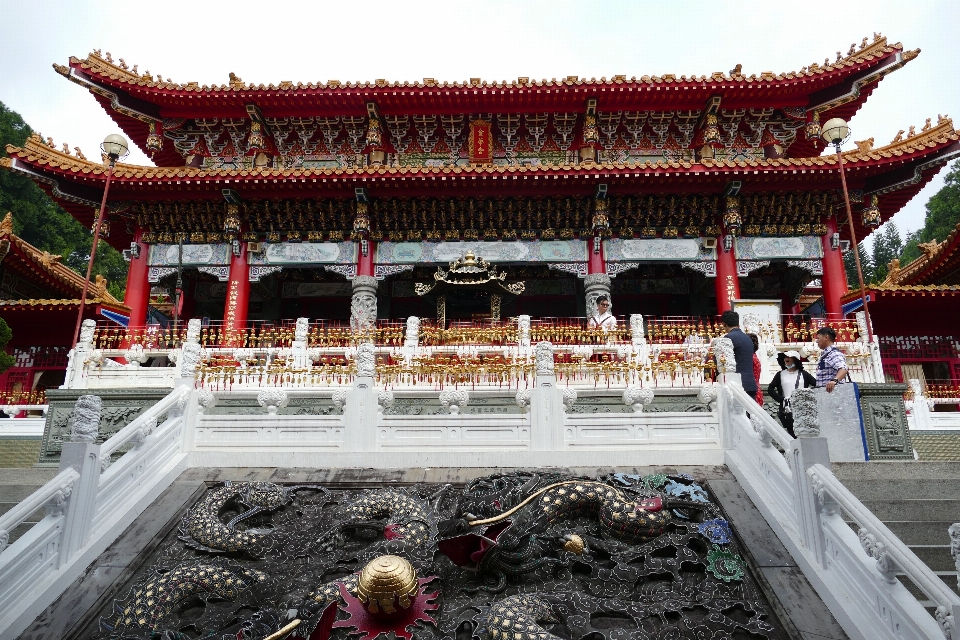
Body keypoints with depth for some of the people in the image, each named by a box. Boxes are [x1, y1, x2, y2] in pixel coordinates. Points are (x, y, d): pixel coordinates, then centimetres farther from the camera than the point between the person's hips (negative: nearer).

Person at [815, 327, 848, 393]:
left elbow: (843, 369, -32)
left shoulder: (834, 354, -12)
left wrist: (834, 380, -49)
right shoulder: (825, 355, 18)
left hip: (832, 391, -9)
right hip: (823, 391, 9)